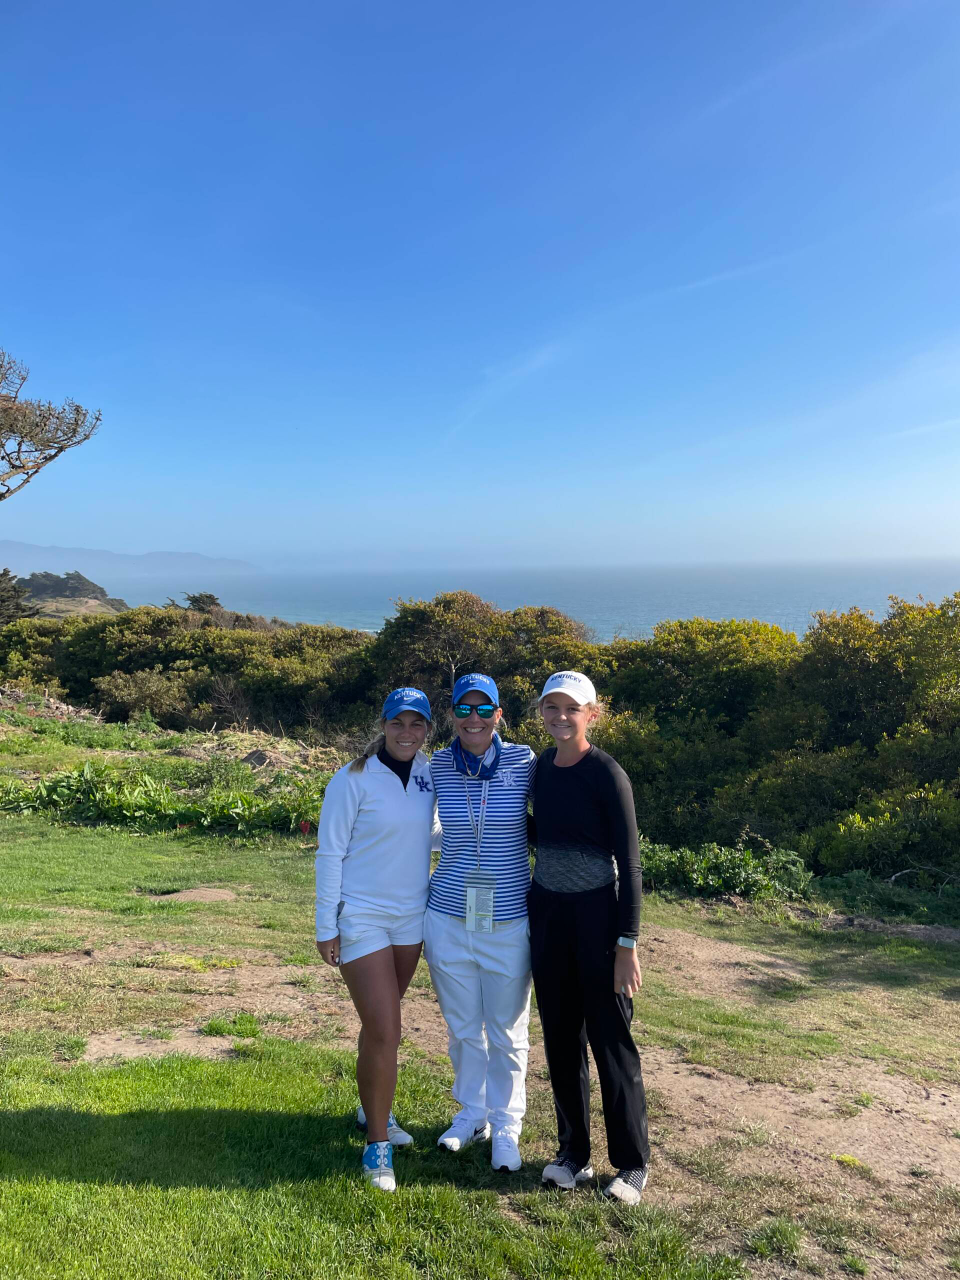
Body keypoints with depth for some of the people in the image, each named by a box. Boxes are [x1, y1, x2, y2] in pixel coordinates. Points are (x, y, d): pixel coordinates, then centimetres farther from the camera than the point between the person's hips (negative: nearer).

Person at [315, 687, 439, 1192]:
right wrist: (326, 927, -10)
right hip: (361, 918, -5)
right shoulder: (353, 780, -15)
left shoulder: (429, 775, 0)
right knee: (384, 1032, -7)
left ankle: (373, 1109, 39)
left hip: (410, 917, 5)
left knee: (381, 1024, 18)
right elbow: (329, 853, -11)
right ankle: (378, 1144, 10)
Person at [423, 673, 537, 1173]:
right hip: (449, 918, 2)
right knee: (463, 1027, 18)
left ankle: (506, 1125, 35)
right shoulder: (438, 766, -3)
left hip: (508, 921, -2)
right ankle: (471, 1113, 41)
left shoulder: (524, 762, -10)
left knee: (507, 1032, 13)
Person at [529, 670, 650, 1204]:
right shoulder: (542, 766, 4)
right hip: (547, 911, 6)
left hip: (596, 914, -6)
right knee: (561, 1038, 13)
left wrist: (627, 944, -15)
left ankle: (633, 1163, 22)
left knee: (610, 1039, 5)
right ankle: (574, 1153, 29)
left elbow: (629, 862, -13)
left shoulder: (607, 774, -13)